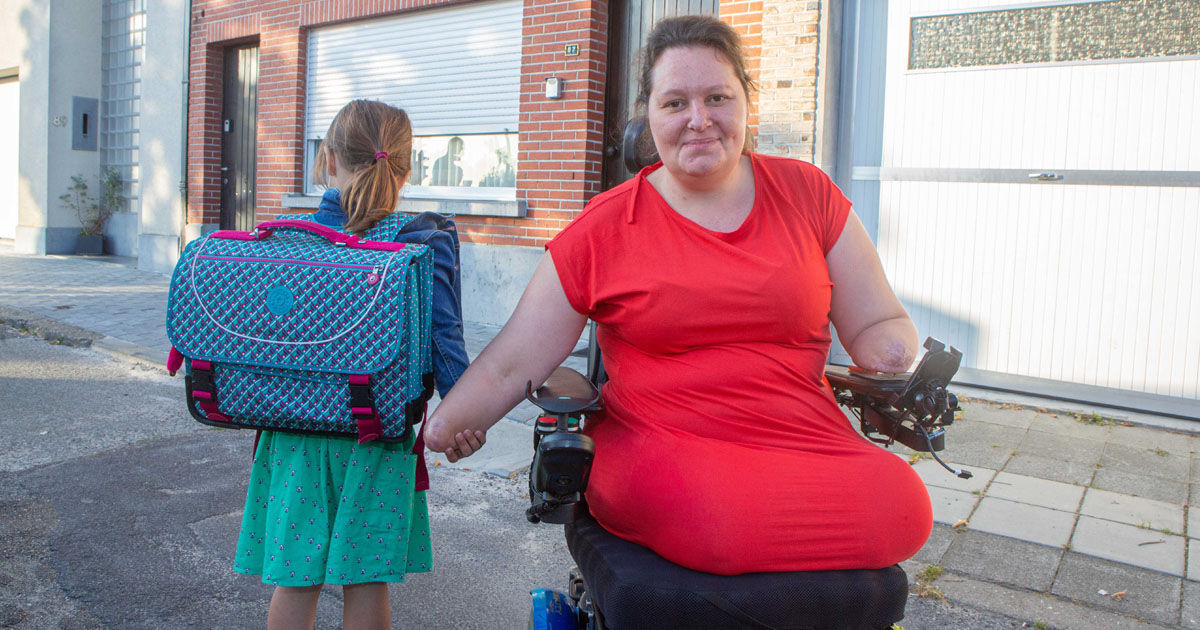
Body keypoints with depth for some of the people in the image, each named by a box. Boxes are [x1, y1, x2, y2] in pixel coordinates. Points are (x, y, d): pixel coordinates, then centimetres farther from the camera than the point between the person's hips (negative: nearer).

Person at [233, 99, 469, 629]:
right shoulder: (426, 244, -8)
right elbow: (442, 340, -16)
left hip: (295, 429, 2)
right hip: (379, 436, -1)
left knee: (295, 579, 13)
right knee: (366, 579, 12)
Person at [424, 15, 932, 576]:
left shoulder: (806, 193, 8)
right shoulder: (602, 229, 2)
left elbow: (877, 324, 12)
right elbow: (511, 366, 5)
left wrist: (897, 362, -8)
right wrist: (445, 424, -5)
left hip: (806, 442, 4)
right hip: (656, 442, -3)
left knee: (902, 507, -25)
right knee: (732, 524, -35)